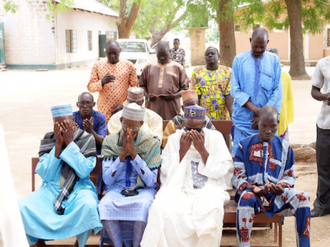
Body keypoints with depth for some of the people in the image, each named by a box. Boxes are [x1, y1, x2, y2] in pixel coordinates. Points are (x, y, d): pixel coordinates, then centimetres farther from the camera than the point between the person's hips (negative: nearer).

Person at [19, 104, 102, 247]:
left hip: (79, 188, -2)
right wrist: (58, 145, -13)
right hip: (51, 188, 2)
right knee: (22, 207, -24)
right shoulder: (48, 140, 3)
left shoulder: (86, 139, -2)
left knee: (88, 206, -37)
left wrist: (70, 143, -15)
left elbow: (84, 172, -14)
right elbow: (45, 175, -6)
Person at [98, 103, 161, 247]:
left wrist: (133, 153, -19)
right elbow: (107, 180, -7)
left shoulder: (152, 143, -5)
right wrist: (123, 153, -18)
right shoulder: (110, 142, -1)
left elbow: (150, 181, -12)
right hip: (117, 188, 2)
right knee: (105, 206, -30)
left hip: (143, 189, -1)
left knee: (143, 206, -35)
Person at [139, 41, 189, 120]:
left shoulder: (177, 67, 9)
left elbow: (185, 87, 8)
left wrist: (174, 96, -10)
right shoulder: (149, 67, 15)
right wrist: (147, 95, -3)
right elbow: (142, 85, 18)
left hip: (171, 108, -1)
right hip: (152, 107, 2)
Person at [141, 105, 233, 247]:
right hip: (179, 188, 1)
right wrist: (182, 151, -11)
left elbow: (221, 172, -4)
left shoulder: (215, 137, 3)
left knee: (210, 210, -34)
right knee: (161, 208, -30)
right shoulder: (174, 139, 6)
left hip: (208, 189, -1)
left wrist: (202, 150, -13)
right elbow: (166, 172, -1)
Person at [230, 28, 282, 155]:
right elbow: (234, 89, -2)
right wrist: (254, 108, -13)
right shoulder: (239, 59, 4)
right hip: (244, 118, -1)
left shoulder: (274, 60, 8)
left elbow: (278, 91, 3)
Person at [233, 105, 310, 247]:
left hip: (278, 195, 2)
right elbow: (238, 177, 3)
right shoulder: (245, 145, 8)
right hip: (253, 192, -2)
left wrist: (282, 186, -9)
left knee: (302, 197, -27)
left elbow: (290, 176, 15)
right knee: (246, 197, -38)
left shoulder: (284, 146, 14)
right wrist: (253, 188, -16)